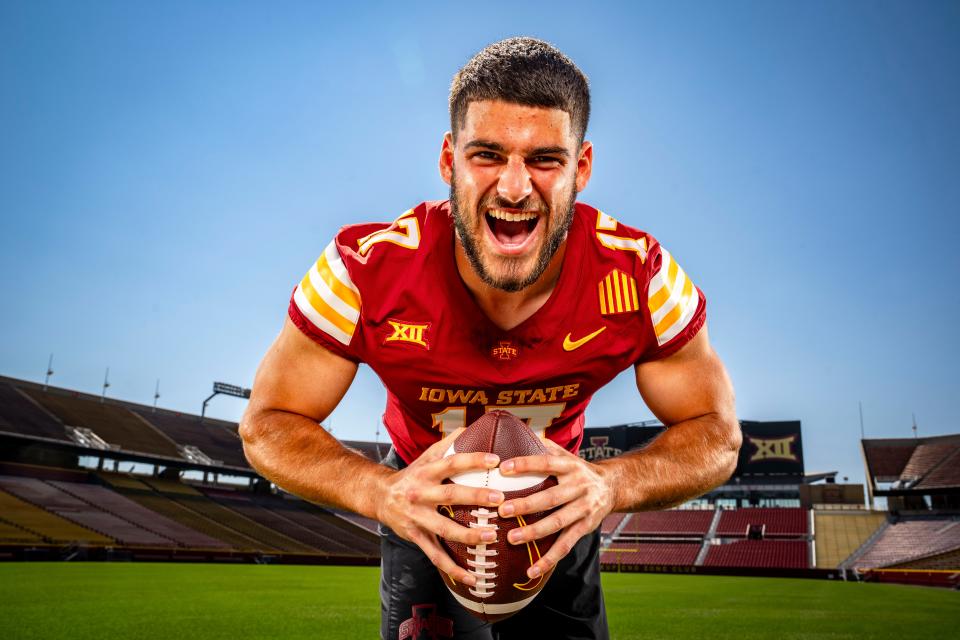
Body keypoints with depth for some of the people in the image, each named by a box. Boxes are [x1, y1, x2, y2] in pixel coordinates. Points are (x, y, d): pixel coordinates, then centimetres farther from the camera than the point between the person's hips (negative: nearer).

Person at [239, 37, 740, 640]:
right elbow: (268, 423, -22)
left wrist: (609, 485, -40)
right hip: (426, 495, -1)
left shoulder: (641, 278, -29)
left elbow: (715, 434, -18)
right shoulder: (365, 271, -32)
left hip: (557, 508, 2)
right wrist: (383, 493, -43)